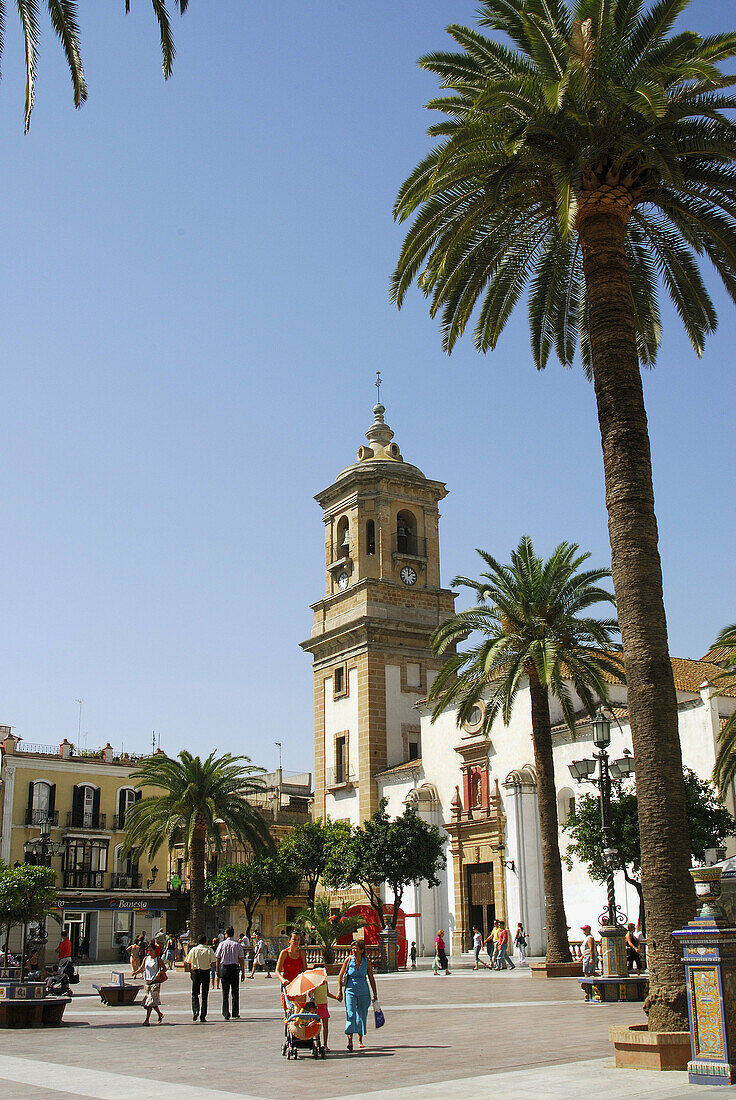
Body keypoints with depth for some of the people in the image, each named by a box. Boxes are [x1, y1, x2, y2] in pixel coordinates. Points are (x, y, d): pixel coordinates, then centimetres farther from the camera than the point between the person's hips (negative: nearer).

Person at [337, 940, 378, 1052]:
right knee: (350, 1015, -15)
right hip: (350, 991, -2)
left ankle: (360, 1040, 19)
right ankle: (350, 1040, -20)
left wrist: (375, 994, 8)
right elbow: (340, 976, 3)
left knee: (362, 1016, 6)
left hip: (363, 992, 2)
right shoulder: (349, 960, -4)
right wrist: (339, 992, -2)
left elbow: (371, 978, 8)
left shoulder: (366, 961, -1)